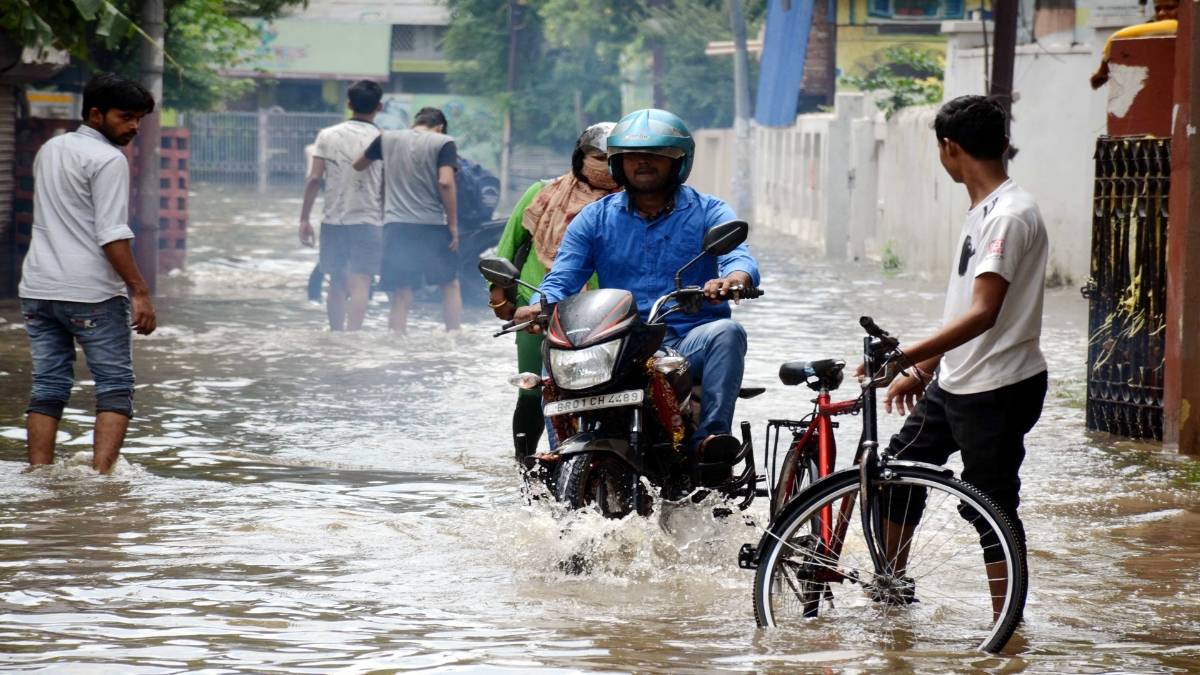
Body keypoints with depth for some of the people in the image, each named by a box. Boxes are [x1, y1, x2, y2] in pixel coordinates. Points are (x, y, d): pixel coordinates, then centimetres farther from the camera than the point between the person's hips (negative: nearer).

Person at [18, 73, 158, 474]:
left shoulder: (49, 150, 17)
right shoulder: (108, 160, -10)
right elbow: (112, 235, -17)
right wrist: (139, 291, -17)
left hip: (38, 290, 7)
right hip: (91, 292, -7)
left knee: (48, 388, 8)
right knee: (115, 387, -1)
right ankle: (101, 474, -13)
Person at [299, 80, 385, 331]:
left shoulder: (327, 136, 2)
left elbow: (314, 179, -2)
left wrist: (304, 219, 2)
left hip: (333, 220, 3)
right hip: (368, 221, -3)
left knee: (337, 284, 14)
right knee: (360, 284, -7)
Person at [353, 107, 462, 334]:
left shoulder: (387, 139, 9)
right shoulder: (443, 143, 0)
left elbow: (357, 166, 22)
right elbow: (445, 183, -12)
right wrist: (453, 224, -7)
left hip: (396, 225, 2)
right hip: (433, 225, -2)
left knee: (400, 297, 2)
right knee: (450, 285, 17)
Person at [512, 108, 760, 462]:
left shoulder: (708, 213, 7)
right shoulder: (595, 218, 15)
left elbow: (740, 258, -11)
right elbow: (563, 276, 5)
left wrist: (732, 280, -37)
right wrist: (541, 306, -20)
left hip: (689, 345, -1)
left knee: (726, 332, -33)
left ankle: (710, 435, -40)